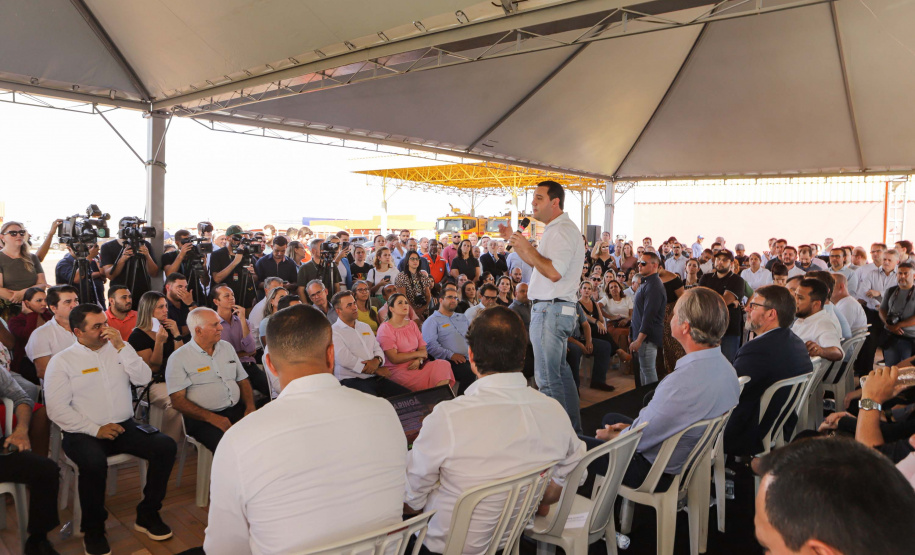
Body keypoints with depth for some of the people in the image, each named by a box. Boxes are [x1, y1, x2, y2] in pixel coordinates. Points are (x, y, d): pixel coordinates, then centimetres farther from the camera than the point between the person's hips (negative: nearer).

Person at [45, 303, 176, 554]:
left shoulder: (119, 349, 10)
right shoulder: (62, 361, 0)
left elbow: (143, 379, -2)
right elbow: (57, 409, -7)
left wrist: (121, 347, -10)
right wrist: (95, 429, -16)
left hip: (125, 426, 4)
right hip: (83, 433, -4)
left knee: (166, 446, -19)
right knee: (94, 463, -35)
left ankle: (147, 516, -2)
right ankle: (93, 531, -9)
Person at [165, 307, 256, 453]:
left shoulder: (227, 347, 17)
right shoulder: (178, 358, 0)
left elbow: (243, 381, 21)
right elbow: (177, 401, -8)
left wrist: (250, 407, 1)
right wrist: (212, 418, -18)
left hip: (236, 410, 5)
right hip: (202, 418, -5)